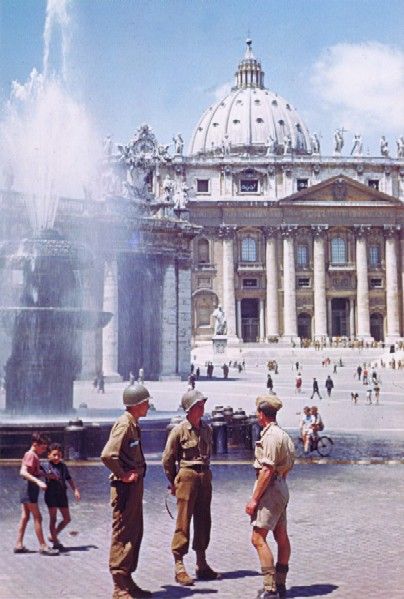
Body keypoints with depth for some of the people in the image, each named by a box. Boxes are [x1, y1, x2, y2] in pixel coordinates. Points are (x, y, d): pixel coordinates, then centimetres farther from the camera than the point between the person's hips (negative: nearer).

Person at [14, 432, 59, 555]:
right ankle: (43, 546, -6)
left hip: (26, 489, 10)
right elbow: (23, 472, -26)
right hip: (30, 489, -10)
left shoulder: (32, 455, 16)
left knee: (25, 517, 10)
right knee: (37, 517, -7)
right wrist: (38, 481, -34)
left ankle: (19, 545, 12)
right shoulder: (31, 455, -14)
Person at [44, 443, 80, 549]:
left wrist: (76, 490, 5)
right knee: (53, 519, 0)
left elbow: (69, 480, 14)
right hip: (51, 495, -6)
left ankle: (53, 536, 25)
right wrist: (49, 476, -37)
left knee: (67, 519, 9)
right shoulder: (47, 466, -5)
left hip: (62, 494, 6)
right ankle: (55, 542, 8)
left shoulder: (63, 466, 10)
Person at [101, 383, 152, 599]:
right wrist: (123, 476, -18)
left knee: (135, 533, 15)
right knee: (123, 535, -5)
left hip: (135, 486, 10)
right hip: (125, 487, -10)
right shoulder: (124, 424, -16)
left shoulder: (133, 424, 15)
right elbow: (107, 455, -27)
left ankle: (127, 581, 24)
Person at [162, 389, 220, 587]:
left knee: (203, 521, 10)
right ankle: (179, 566, -1)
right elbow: (168, 459, -2)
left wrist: (205, 472, 17)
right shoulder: (179, 430, -8)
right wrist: (174, 482, 4)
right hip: (186, 476, -6)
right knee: (183, 522, -5)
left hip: (205, 477, 6)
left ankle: (202, 565, 20)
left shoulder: (206, 429, 10)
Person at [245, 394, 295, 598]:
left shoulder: (271, 435, -17)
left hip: (270, 489, -11)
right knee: (281, 537, 14)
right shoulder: (283, 434, 15)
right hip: (281, 489, 11)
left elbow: (267, 470, -21)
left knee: (258, 538, -11)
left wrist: (254, 498, -18)